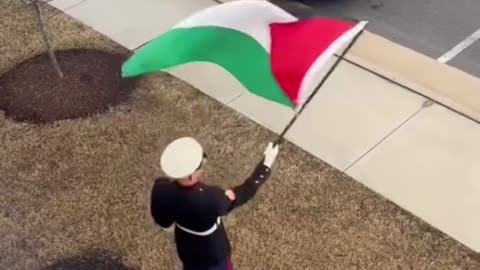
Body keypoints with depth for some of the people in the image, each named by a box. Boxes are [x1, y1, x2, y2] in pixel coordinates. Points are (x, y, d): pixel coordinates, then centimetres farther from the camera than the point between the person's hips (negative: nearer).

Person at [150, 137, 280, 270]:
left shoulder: (161, 189, -29)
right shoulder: (210, 198, -45)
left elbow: (162, 220, -9)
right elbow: (242, 194, -27)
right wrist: (267, 163, -19)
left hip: (185, 246, 4)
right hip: (213, 252, -4)